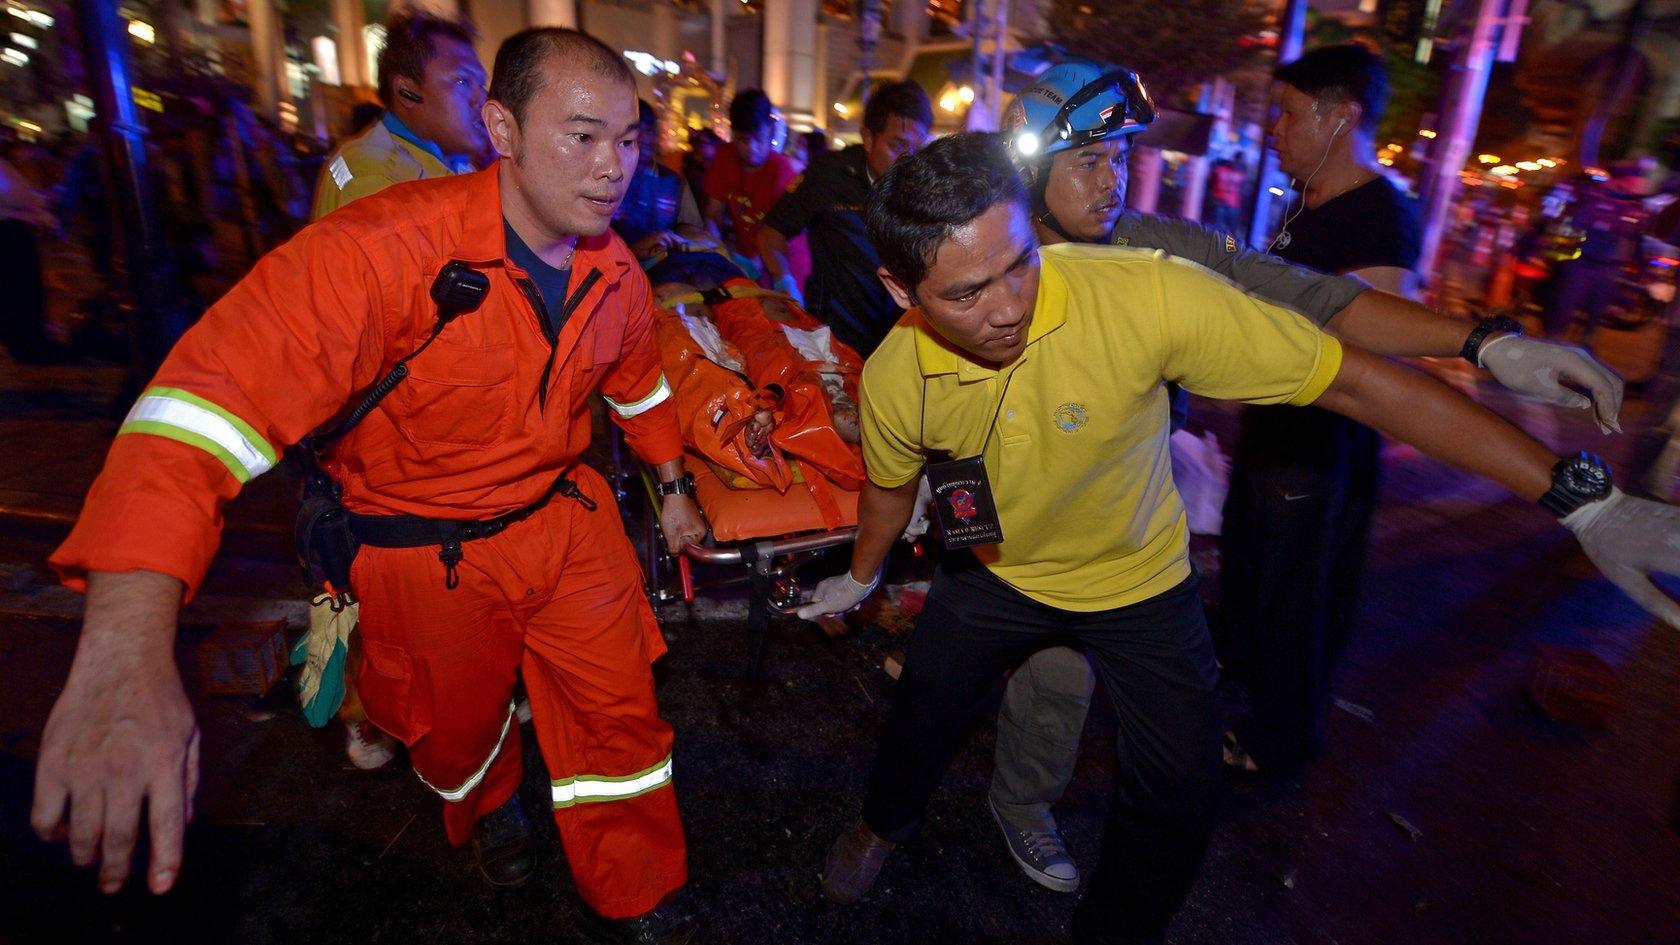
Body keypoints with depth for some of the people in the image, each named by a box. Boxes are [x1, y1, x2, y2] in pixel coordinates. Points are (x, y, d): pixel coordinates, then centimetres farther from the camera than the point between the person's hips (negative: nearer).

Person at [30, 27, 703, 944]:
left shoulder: (614, 270, -8)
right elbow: (216, 389, -39)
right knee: (460, 727, 22)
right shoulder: (388, 248, -29)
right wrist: (127, 651, -49)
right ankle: (489, 805, 61)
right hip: (427, 552, -3)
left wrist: (673, 486, 20)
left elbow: (638, 381, 12)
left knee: (620, 716, 11)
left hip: (567, 518, 4)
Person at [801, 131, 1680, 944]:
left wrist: (1580, 496, -28)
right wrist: (859, 579, 17)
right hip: (996, 573, 2)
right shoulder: (893, 382, -24)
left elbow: (1354, 379, -28)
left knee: (1179, 795, 3)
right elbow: (891, 484, 0)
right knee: (921, 715, 14)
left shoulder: (1142, 294, -36)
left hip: (1138, 578, -1)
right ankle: (883, 823, 50)